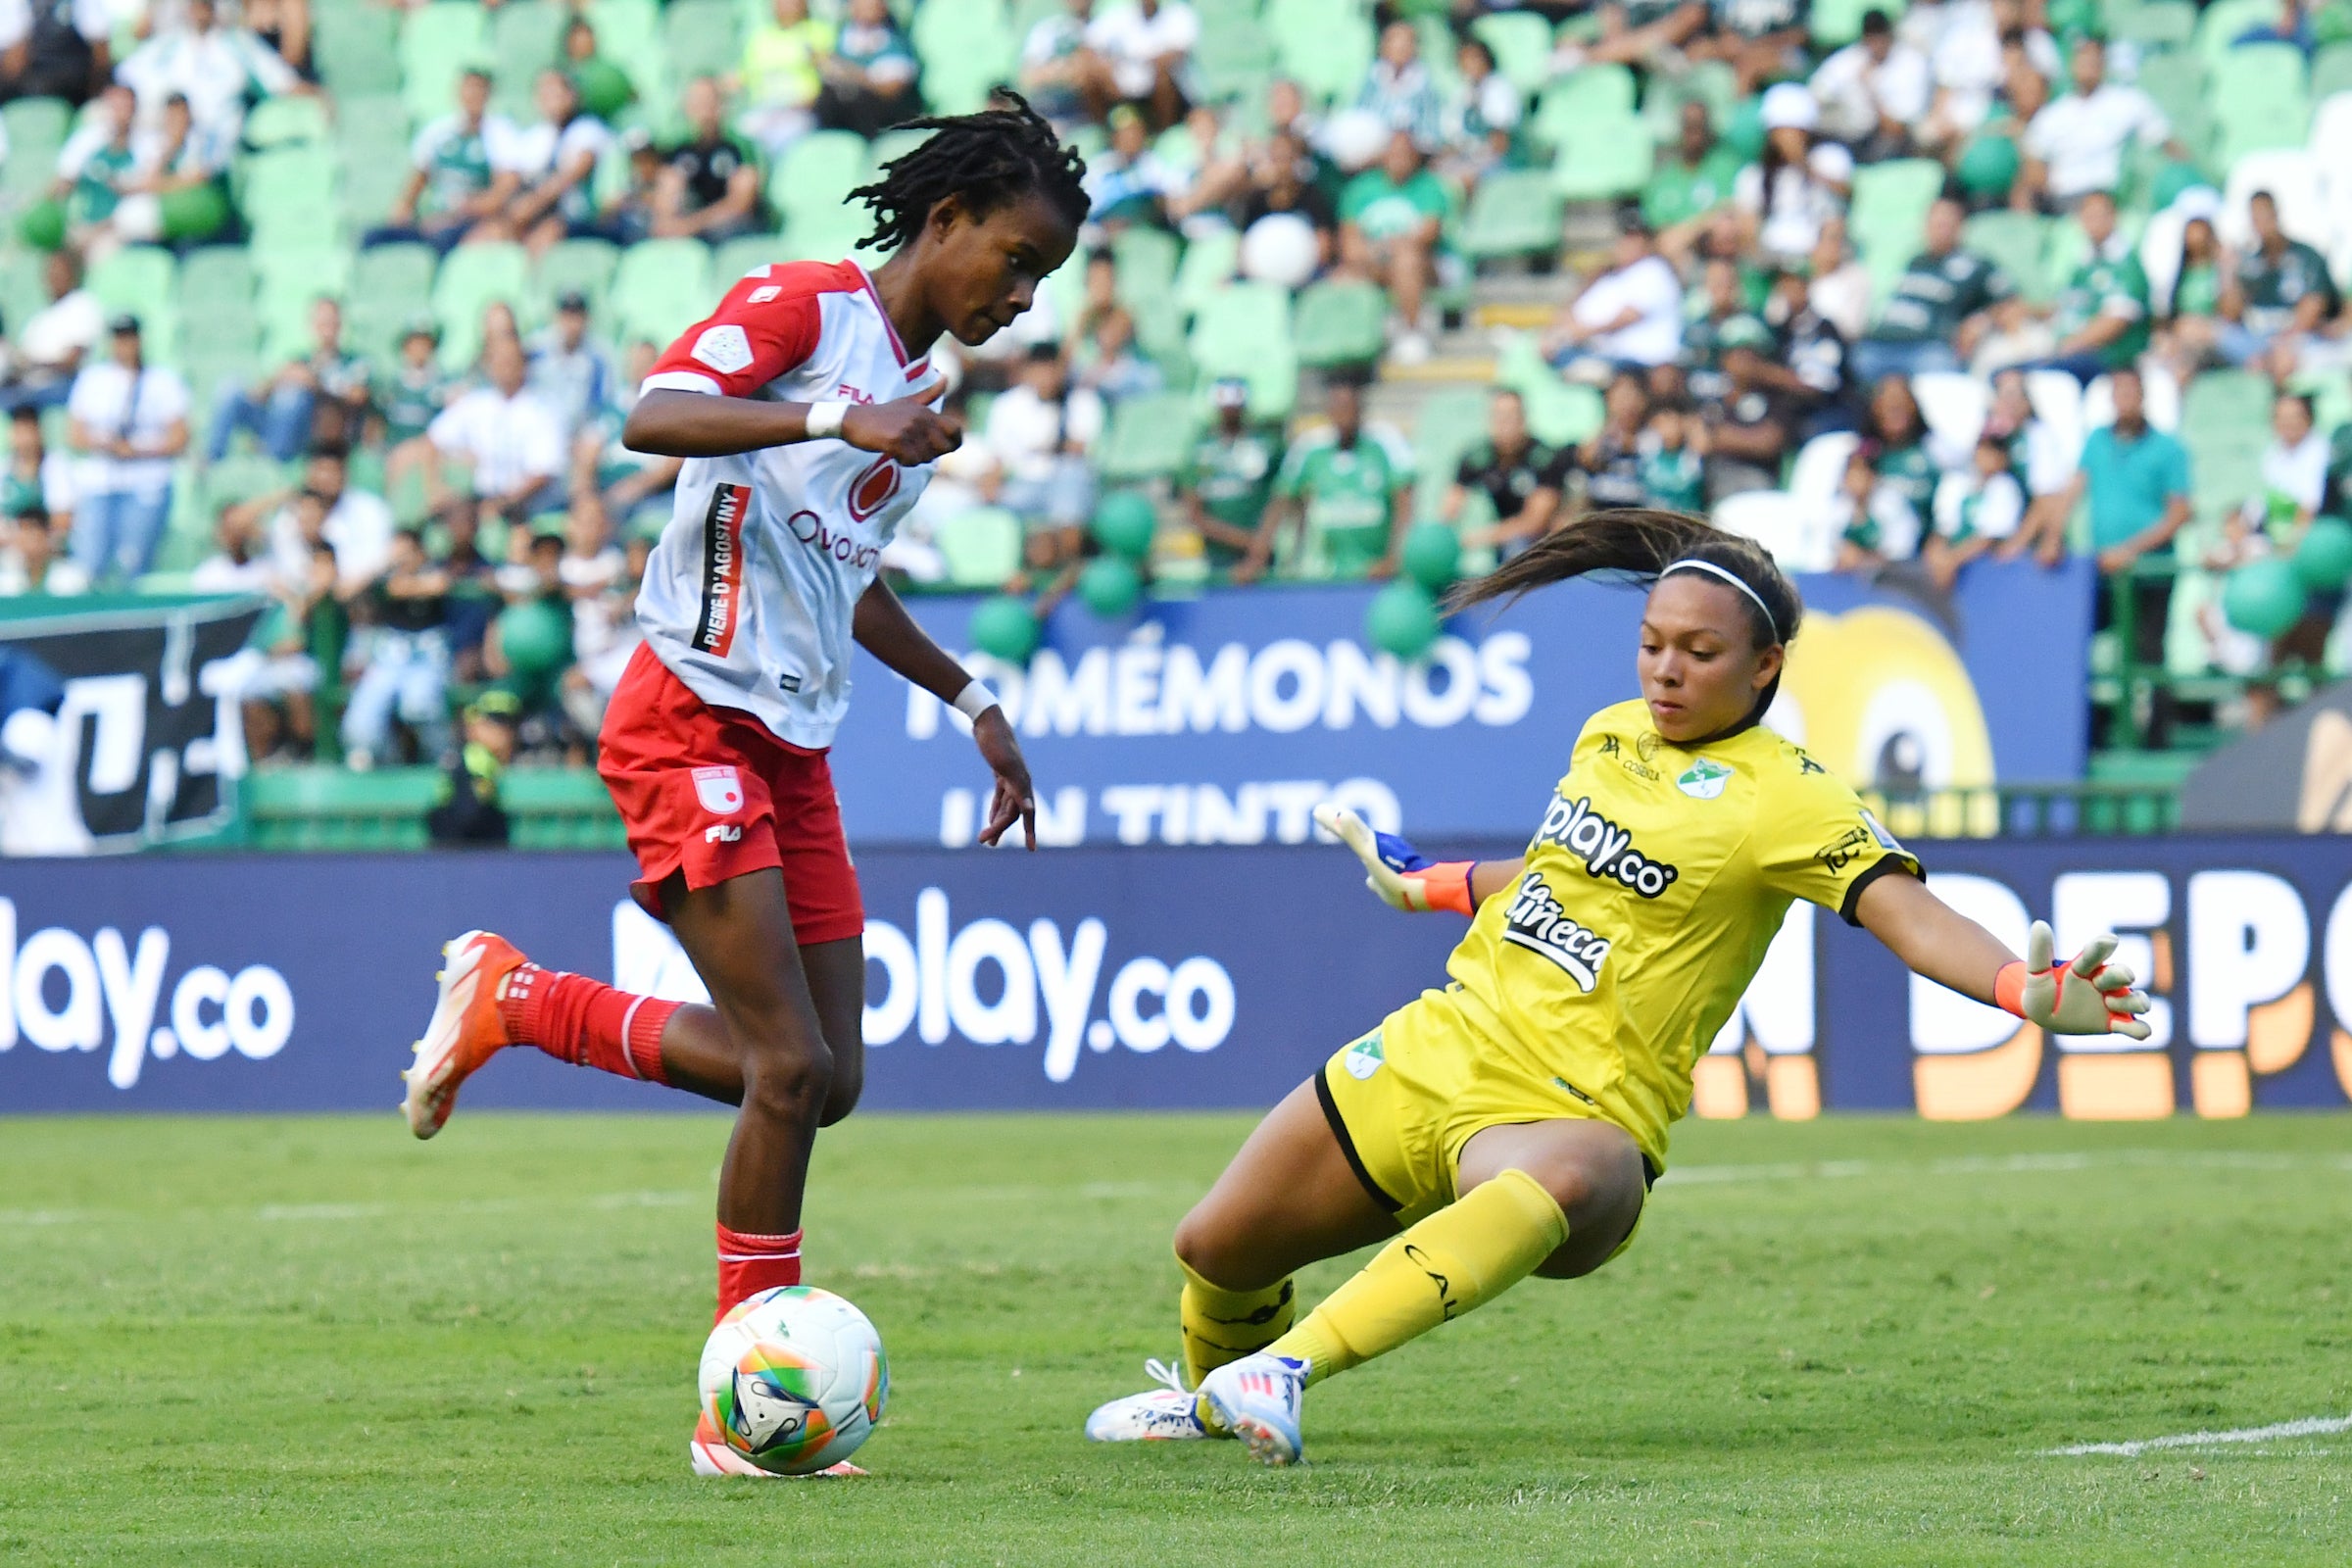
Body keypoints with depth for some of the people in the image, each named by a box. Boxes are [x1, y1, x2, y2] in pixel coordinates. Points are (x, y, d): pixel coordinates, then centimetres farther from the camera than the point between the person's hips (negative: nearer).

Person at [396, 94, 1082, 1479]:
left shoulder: (916, 388, 17)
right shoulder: (799, 305, -7)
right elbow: (656, 417, -25)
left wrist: (973, 701, 27)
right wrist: (836, 420, -35)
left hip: (792, 747, 9)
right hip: (691, 726, -9)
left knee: (826, 1079, 2)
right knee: (791, 1067, -14)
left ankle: (515, 1002, 16)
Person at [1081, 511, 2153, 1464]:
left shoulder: (1782, 799, -10)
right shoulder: (1611, 734, 11)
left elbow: (1906, 911, -22)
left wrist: (2029, 993, -40)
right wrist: (1427, 887, 41)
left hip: (1573, 1112, -7)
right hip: (1435, 1052, 7)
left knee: (1561, 1183, -45)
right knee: (1214, 1250, 12)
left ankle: (1287, 1372, -52)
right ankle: (1209, 1398, 48)